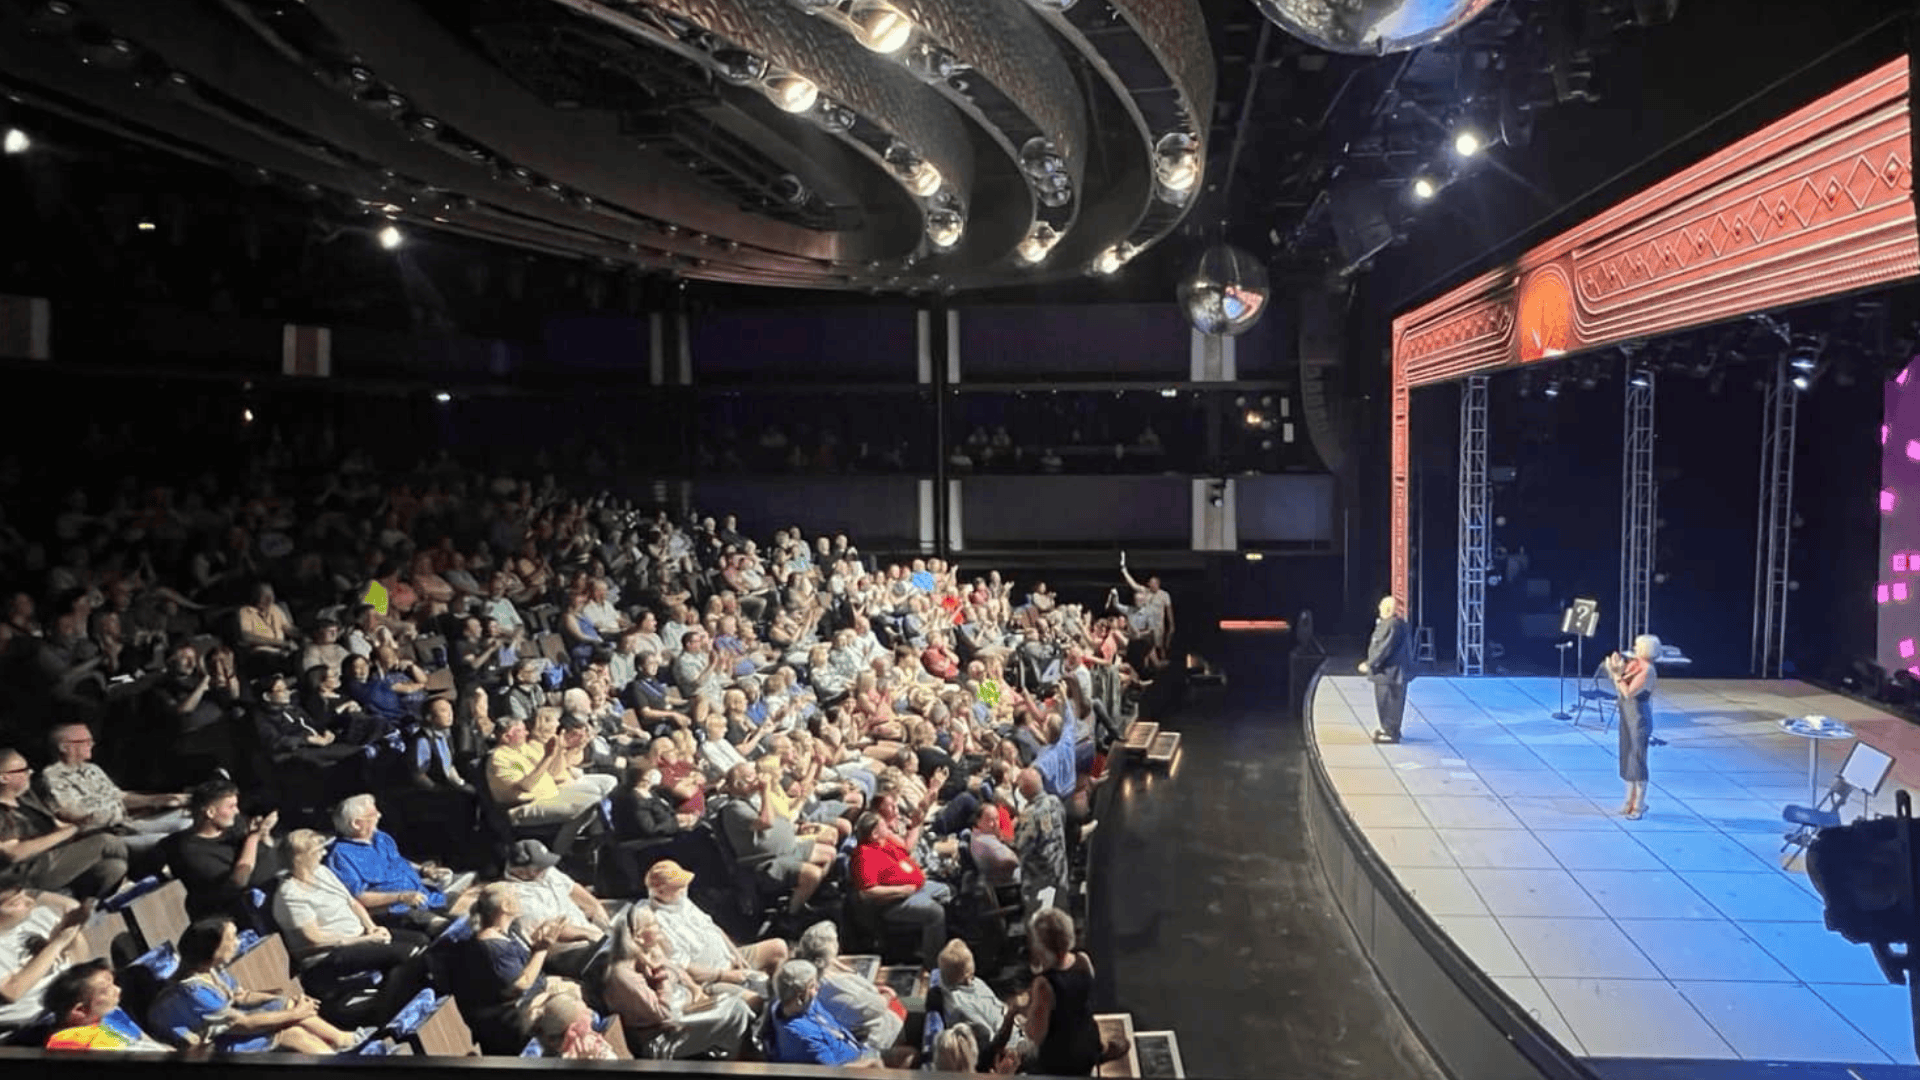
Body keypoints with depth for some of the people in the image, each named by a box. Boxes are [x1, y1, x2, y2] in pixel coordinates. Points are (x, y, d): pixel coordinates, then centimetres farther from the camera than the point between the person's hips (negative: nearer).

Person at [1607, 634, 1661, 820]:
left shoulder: (1647, 671, -18)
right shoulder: (1633, 664, 6)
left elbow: (1629, 693, -23)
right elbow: (1619, 690, 10)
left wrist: (1617, 674, -20)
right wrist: (1615, 671, -4)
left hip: (1639, 721, -8)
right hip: (1627, 717, 9)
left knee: (1637, 762, -1)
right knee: (1627, 761, 14)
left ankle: (1639, 806, 8)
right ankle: (1630, 802, 26)